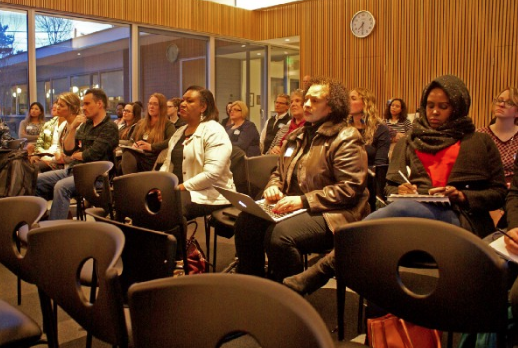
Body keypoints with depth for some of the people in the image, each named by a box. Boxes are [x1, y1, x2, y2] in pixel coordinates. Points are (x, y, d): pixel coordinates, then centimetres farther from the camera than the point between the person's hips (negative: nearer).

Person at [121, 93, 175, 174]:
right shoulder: (141, 123, 25)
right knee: (127, 153, -33)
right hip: (138, 156, 5)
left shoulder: (167, 125, 5)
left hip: (152, 161, -5)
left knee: (128, 155, -35)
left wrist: (152, 146, -21)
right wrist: (133, 145, 1)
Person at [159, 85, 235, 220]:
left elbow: (211, 174, -22)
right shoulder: (180, 131, 17)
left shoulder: (214, 132, -12)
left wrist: (181, 187, -20)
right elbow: (168, 163, 17)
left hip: (208, 193, -8)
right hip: (177, 190, 8)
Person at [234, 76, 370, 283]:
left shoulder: (346, 139, -5)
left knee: (279, 234, -32)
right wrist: (273, 187, 4)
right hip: (293, 209, 7)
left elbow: (350, 188, -15)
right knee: (246, 221, -16)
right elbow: (279, 173, 29)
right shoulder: (297, 136, 20)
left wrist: (304, 201, -20)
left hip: (330, 215, -7)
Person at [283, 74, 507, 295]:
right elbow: (389, 186, 20)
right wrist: (399, 191, -5)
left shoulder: (480, 143, 17)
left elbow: (499, 193, 12)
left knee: (399, 210, -35)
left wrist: (461, 196, -7)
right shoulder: (407, 143, 24)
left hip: (459, 219, -2)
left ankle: (316, 275, -41)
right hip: (412, 211, 3)